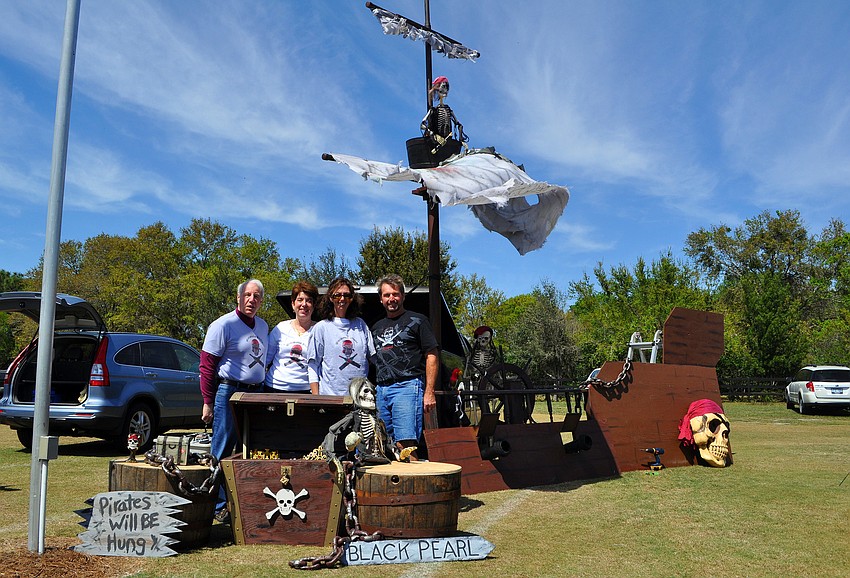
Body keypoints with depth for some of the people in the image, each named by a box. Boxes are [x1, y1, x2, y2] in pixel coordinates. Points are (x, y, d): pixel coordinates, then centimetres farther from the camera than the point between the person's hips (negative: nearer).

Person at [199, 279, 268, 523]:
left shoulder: (263, 326, 13)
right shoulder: (224, 324, -7)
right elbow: (207, 365, -9)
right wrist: (208, 403, -12)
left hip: (256, 393, 7)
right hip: (229, 392, -6)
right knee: (222, 452, -1)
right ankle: (219, 506, 9)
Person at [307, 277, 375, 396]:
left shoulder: (361, 325, 13)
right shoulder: (321, 327, 5)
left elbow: (374, 357, 17)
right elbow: (313, 366, 3)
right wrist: (315, 398, -2)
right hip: (330, 394, -2)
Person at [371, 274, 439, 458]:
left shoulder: (417, 321, 6)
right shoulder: (377, 327, 23)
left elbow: (432, 356, 1)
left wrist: (429, 392, -9)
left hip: (408, 386, -6)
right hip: (380, 390, 6)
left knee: (406, 443, -15)